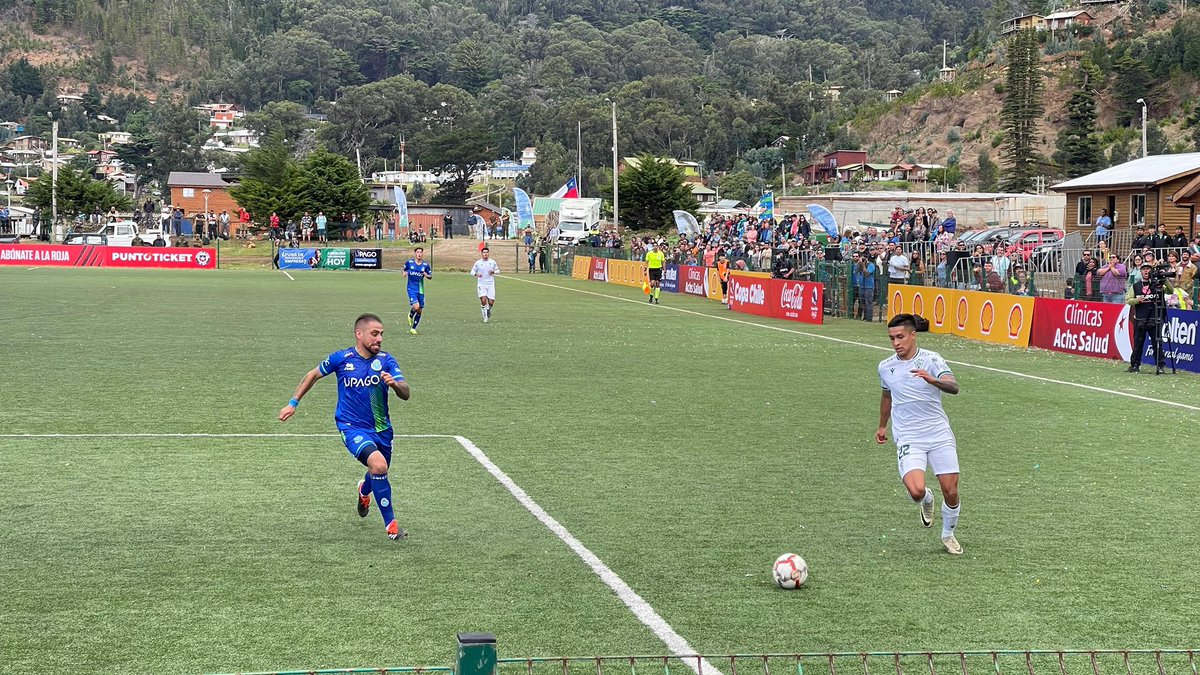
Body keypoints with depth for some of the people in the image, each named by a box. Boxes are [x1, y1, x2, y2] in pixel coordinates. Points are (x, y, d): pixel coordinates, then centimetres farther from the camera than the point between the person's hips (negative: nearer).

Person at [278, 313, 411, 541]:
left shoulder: (386, 361, -6)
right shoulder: (341, 359, -9)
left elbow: (406, 394, -15)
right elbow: (313, 375, 9)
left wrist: (394, 383, -38)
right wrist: (293, 403, 10)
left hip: (381, 428, 4)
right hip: (352, 427, -4)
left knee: (378, 473, 21)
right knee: (378, 464, -28)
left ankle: (364, 491, 61)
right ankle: (390, 524, -16)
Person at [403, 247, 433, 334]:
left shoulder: (425, 265, 0)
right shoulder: (409, 262, -2)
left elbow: (431, 276, 9)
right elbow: (404, 269, 17)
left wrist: (427, 275, -14)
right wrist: (404, 273, -6)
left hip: (420, 290, 3)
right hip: (411, 288, -3)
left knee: (420, 310, 5)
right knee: (416, 306, -22)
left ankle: (413, 328, 21)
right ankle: (410, 316, 13)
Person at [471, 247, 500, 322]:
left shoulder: (492, 262, 3)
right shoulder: (477, 263, 0)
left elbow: (498, 270, 13)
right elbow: (472, 272, 8)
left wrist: (493, 272, -9)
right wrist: (476, 274, -14)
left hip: (490, 284, 1)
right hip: (481, 284, -1)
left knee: (491, 302, -5)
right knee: (483, 300, -16)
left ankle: (488, 310, 32)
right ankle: (485, 316, 1)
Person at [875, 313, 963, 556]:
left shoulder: (932, 360, -6)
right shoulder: (885, 367, 6)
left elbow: (954, 387, -22)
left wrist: (933, 380, -42)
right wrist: (882, 426, 36)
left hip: (939, 434, -1)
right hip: (908, 439, 1)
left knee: (951, 491, -2)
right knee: (916, 490, -21)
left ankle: (948, 534, 26)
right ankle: (926, 501, 17)